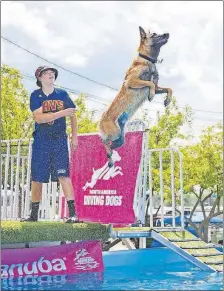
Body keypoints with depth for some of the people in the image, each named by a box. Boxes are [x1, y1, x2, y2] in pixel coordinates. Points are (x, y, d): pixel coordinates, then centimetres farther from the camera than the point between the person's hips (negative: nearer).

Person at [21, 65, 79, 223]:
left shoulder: (62, 94, 7)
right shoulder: (36, 95, 1)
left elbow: (73, 115, 16)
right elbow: (39, 118, -13)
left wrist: (75, 137, 9)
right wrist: (61, 113, -22)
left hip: (60, 140, 0)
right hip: (41, 141, 1)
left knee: (63, 175, -12)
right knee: (37, 178, 6)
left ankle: (73, 213, -14)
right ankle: (34, 214, 18)